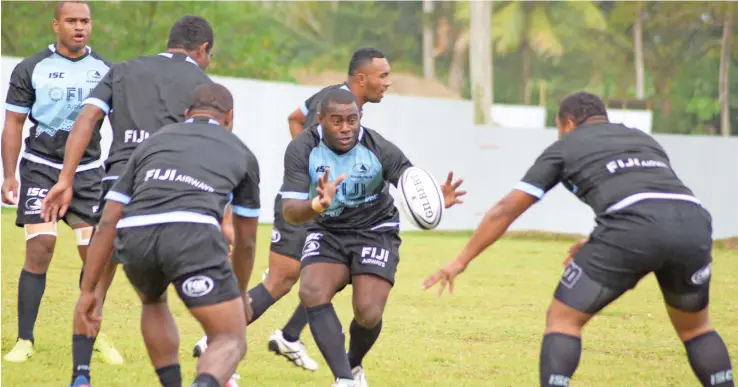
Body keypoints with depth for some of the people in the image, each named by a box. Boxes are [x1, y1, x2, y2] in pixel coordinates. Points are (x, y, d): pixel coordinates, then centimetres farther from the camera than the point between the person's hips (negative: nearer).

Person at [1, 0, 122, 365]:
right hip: (41, 167, -2)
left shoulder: (105, 71, 5)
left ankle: (94, 335, 14)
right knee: (40, 249, -13)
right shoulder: (31, 69, -1)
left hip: (88, 171, 2)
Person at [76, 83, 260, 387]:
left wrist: (88, 290, 29)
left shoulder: (154, 142, 33)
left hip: (135, 236, 3)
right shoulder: (241, 153, 30)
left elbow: (108, 221, 26)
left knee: (153, 302, 37)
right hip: (193, 234, -3)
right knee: (231, 342, 6)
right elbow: (246, 241, 37)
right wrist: (241, 294, 53)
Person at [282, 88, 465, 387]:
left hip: (375, 232, -1)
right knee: (312, 293, -28)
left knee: (369, 314, -17)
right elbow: (290, 212, -22)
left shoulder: (379, 149, -18)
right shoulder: (302, 150, -17)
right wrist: (318, 205, -45)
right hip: (326, 233, 1)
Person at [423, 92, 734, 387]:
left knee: (562, 319, 12)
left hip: (633, 228, -4)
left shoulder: (565, 146, 24)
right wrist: (595, 246, 44)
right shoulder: (644, 139, 35)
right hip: (694, 224, 4)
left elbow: (506, 210, 23)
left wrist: (461, 261, 30)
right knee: (694, 325, 27)